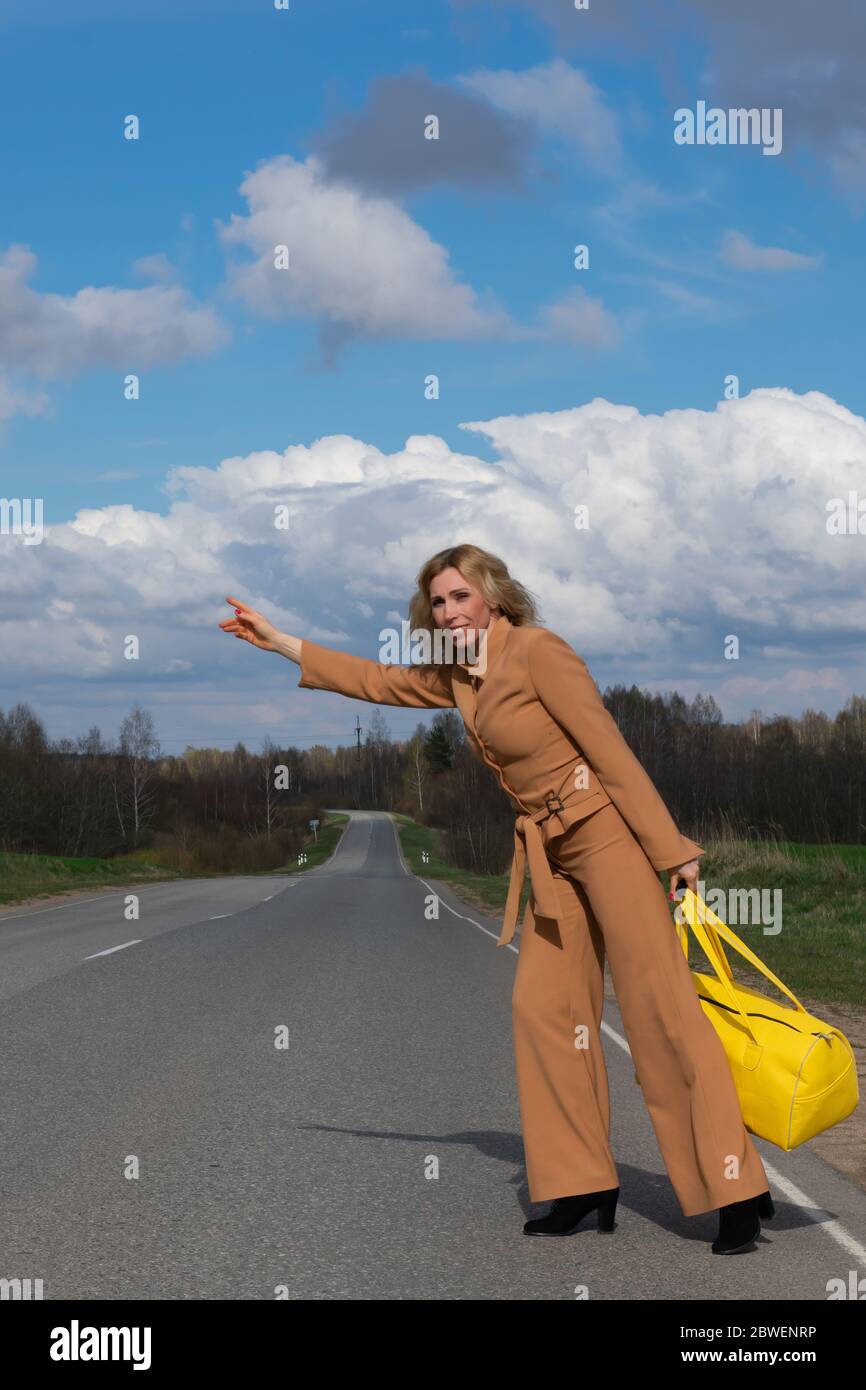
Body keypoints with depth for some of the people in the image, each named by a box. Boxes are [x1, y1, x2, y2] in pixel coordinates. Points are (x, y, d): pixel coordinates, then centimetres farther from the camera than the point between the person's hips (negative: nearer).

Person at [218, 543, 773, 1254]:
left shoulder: (538, 651, -12)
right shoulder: (453, 677, 12)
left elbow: (612, 750, -15)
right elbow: (375, 679, 27)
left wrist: (673, 850, -16)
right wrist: (278, 640, 26)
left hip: (607, 834, -9)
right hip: (552, 855, 9)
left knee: (661, 1003, -12)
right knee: (543, 1007, 2)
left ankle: (741, 1194, -11)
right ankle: (587, 1187, 8)